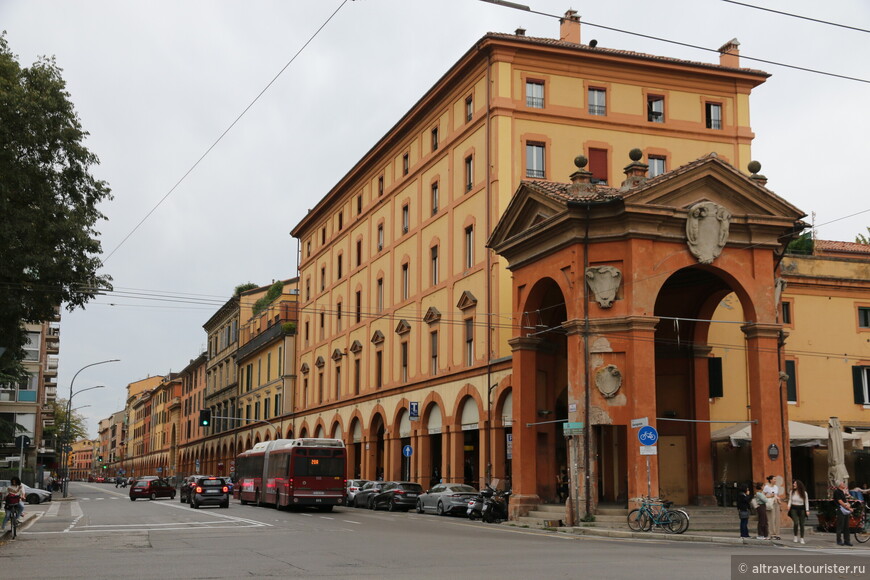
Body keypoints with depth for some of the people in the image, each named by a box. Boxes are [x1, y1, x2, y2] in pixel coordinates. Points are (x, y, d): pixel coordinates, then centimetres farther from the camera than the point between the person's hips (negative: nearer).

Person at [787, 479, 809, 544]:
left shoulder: (804, 493, -1)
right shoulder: (792, 492, 4)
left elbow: (806, 502, 2)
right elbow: (790, 500, 12)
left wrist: (807, 510, -6)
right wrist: (789, 506, -4)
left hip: (801, 509, 0)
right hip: (794, 509, 0)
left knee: (801, 524, 1)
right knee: (796, 522, -16)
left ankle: (802, 539, 10)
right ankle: (795, 536, 2)